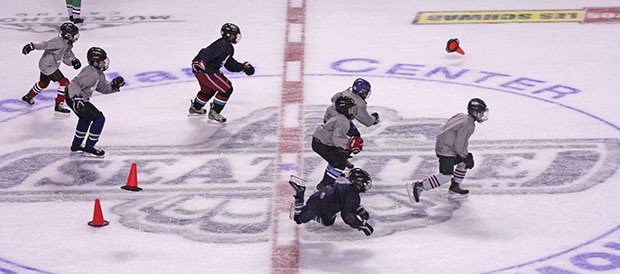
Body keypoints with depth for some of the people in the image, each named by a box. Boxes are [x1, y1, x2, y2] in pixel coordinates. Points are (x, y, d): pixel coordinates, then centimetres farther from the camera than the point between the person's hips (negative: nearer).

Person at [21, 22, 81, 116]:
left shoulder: (67, 45, 6)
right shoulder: (58, 42, -25)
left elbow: (66, 58, 8)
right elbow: (45, 45, -31)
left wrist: (74, 61, -11)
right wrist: (32, 46, -41)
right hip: (48, 66, -10)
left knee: (44, 83, 29)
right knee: (64, 82, -13)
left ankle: (29, 97, 50)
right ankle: (59, 105, -9)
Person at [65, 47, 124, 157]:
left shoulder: (99, 74, 9)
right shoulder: (91, 73, -23)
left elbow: (104, 88, 19)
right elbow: (75, 84, -29)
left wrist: (114, 85, 2)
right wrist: (76, 98, -39)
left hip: (81, 99, 11)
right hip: (74, 98, -11)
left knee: (86, 118, 31)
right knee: (99, 118, -10)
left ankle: (76, 145, 43)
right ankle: (89, 147, -5)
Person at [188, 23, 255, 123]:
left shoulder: (228, 47, 17)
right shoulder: (223, 45, -16)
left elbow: (230, 65, 22)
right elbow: (209, 52, -31)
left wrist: (243, 67, 19)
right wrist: (202, 61, -42)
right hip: (204, 70, -11)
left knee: (208, 89, 33)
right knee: (226, 89, -6)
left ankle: (195, 108, 52)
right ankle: (214, 112, -1)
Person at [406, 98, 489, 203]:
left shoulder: (462, 116, 7)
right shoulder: (467, 125, -22)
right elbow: (459, 146, -21)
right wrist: (466, 156, -4)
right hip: (446, 150, -11)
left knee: (464, 161, 22)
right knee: (445, 176, -11)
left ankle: (454, 188, 25)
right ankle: (416, 187, -9)